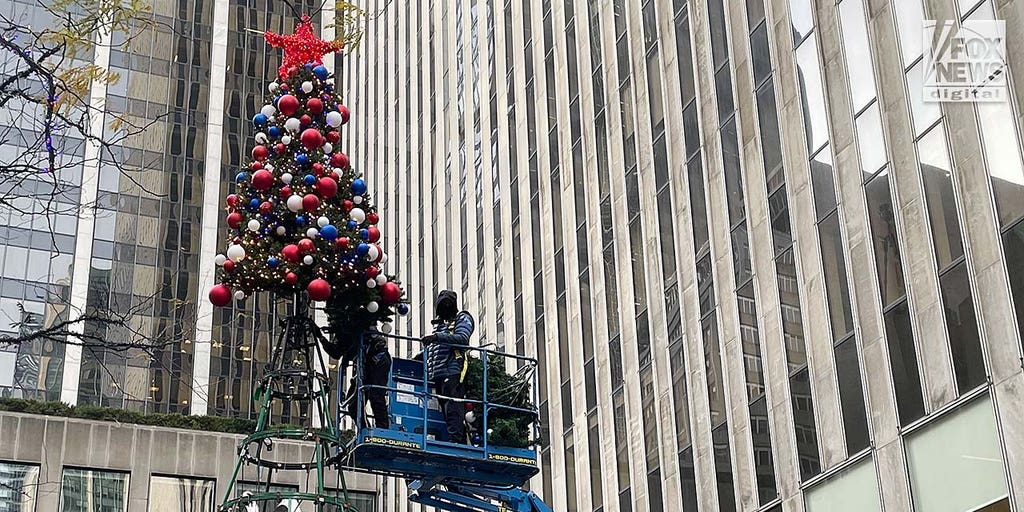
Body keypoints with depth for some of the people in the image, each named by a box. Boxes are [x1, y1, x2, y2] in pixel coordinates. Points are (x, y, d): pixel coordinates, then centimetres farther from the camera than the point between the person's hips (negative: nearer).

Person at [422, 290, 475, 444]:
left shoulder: (462, 318, 8)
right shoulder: (439, 324, 30)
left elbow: (462, 338, -12)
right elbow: (431, 350, 31)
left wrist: (437, 337, -21)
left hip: (453, 371, -8)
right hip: (438, 374, 8)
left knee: (453, 408, -17)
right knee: (446, 409, 4)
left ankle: (456, 439, -24)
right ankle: (461, 442, 4)